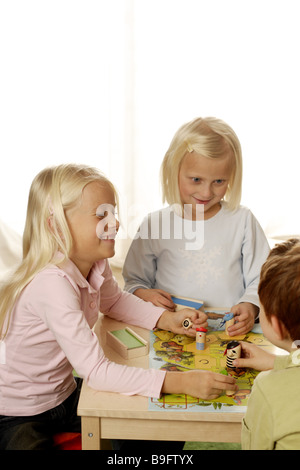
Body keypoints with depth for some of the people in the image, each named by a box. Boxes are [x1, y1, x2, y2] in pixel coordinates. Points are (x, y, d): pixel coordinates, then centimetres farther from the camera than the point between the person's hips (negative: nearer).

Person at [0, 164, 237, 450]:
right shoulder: (53, 285, -33)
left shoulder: (95, 265, -8)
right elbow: (95, 371, -35)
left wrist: (168, 319, -1)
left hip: (64, 395, 7)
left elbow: (114, 301, 16)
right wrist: (181, 382, -37)